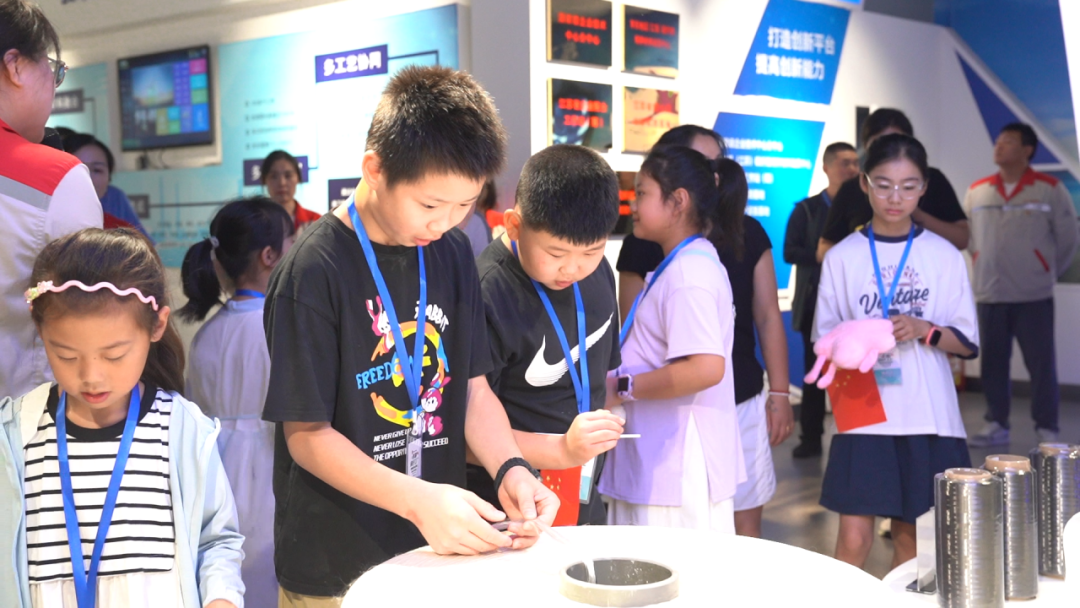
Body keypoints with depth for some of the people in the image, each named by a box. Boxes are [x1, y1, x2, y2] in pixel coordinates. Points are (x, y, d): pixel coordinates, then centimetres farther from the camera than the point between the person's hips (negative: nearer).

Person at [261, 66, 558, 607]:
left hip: (441, 549, 6)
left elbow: (474, 388, 6)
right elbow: (307, 435, -15)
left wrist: (510, 469, -12)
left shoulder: (453, 255, 3)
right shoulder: (314, 271, -16)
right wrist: (418, 500, -26)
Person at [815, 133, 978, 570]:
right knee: (854, 539, -8)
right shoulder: (843, 257, 2)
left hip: (927, 417, 1)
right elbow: (825, 341, 5)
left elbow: (967, 342, 5)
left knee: (911, 536, 9)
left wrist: (924, 330, -14)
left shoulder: (944, 256, 3)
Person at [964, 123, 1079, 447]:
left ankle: (1047, 429, 8)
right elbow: (966, 235, 15)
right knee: (993, 362, 8)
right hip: (989, 294, 3)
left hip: (1034, 295, -3)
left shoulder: (1050, 189, -4)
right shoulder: (977, 191, 5)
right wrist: (988, 265, 12)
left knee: (1041, 364, -1)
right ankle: (996, 424, 18)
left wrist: (1047, 272, 8)